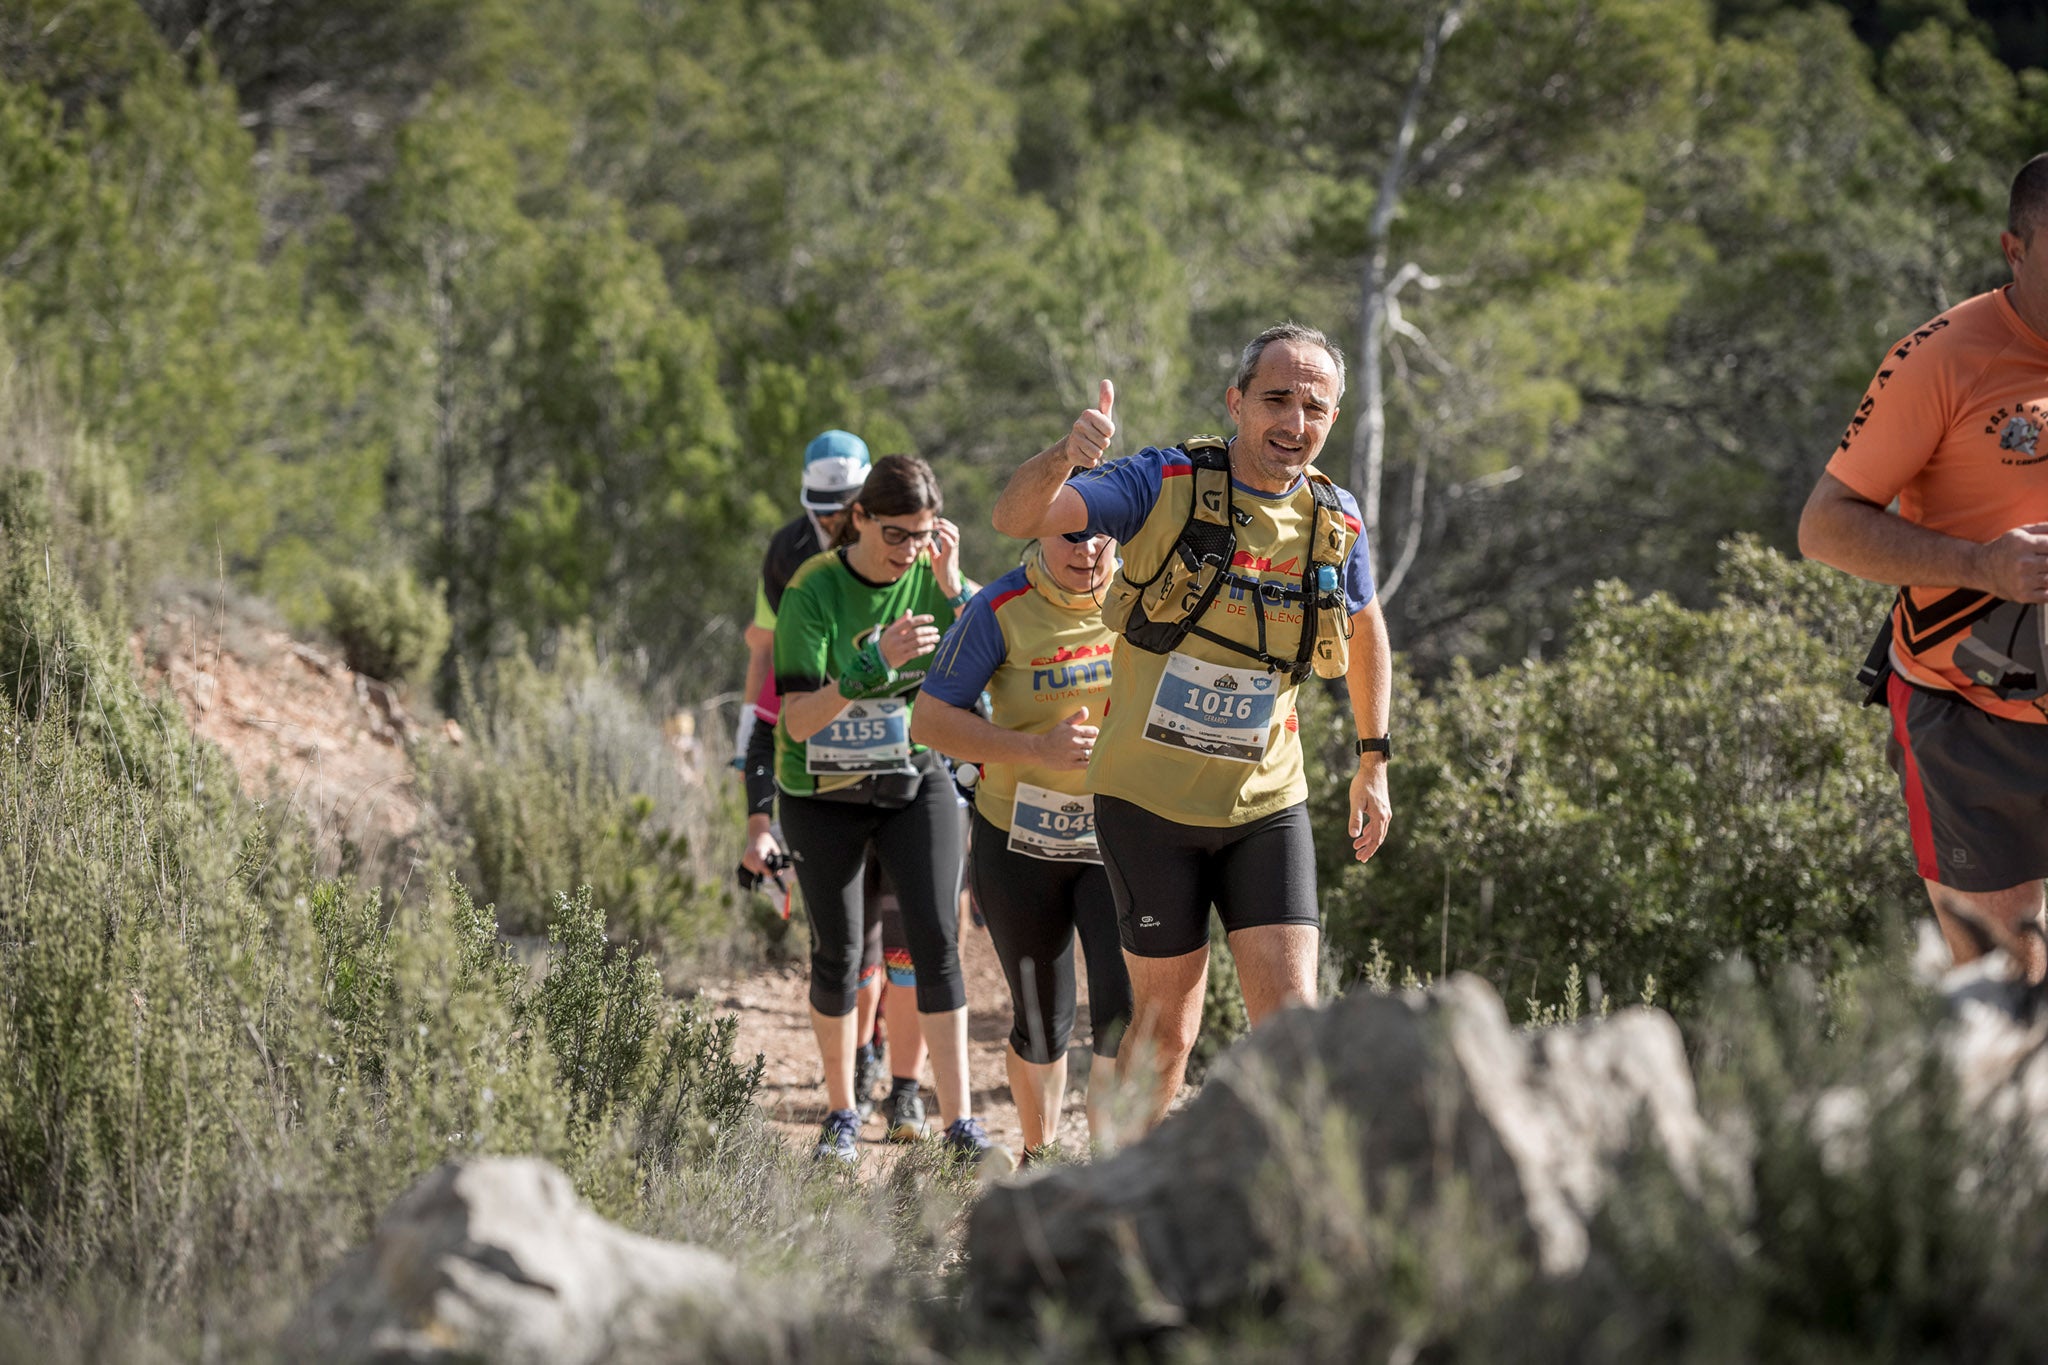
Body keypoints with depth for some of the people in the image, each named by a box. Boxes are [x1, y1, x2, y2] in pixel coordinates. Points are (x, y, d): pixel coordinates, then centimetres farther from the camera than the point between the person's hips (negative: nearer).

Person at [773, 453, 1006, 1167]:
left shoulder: (930, 574, -9)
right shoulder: (813, 591, -19)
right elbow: (799, 720, -25)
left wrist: (952, 587, -26)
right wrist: (875, 664, -37)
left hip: (916, 780, 2)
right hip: (824, 796, -2)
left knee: (937, 940, -9)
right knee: (837, 953, 5)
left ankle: (958, 1122, -10)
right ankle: (841, 1116, 23)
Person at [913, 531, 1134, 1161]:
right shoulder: (1001, 611, -14)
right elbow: (930, 721, -14)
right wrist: (1038, 749, -25)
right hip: (1020, 842, -2)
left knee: (1127, 1014, -16)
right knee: (1043, 1024, 9)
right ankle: (1039, 1152, 35)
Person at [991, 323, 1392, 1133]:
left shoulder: (1336, 521, 0)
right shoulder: (1164, 483, -12)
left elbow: (1364, 627, 21)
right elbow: (1015, 518, -22)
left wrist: (1373, 760, 19)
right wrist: (1067, 455, -43)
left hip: (1265, 803, 3)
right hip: (1149, 799, -3)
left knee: (1290, 1017, -10)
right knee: (1167, 1025, 7)